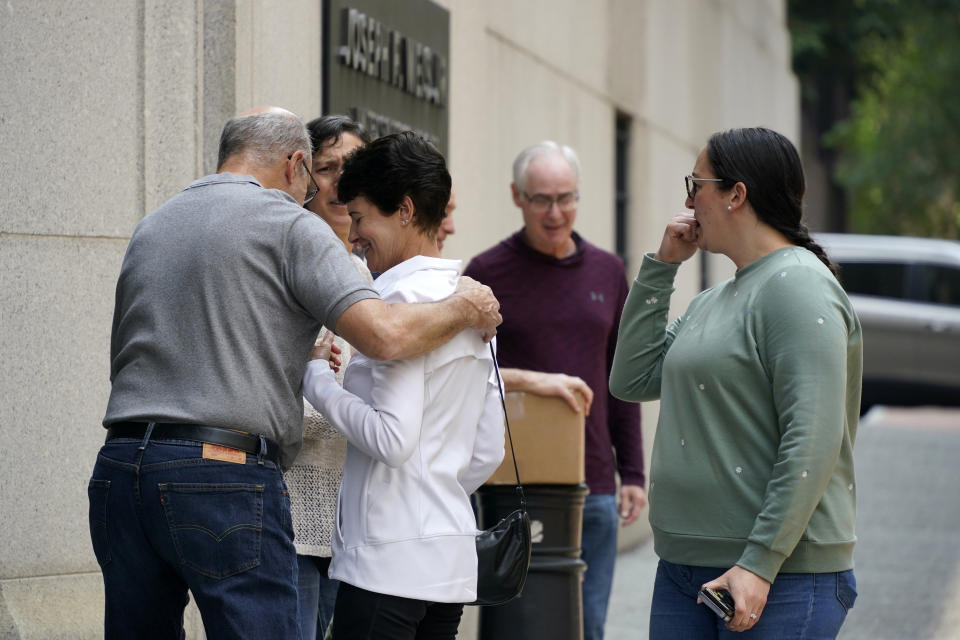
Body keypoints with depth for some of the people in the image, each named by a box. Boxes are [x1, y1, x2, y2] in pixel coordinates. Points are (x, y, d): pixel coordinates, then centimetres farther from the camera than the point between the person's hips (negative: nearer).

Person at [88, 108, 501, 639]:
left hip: (119, 464, 6)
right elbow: (384, 335, -12)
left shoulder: (149, 229, 21)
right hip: (224, 473, -6)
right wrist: (466, 308, 8)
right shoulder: (288, 223, 1)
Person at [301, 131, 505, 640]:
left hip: (390, 560, -9)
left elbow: (393, 439, -19)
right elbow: (488, 452, 18)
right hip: (452, 558, 9)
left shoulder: (405, 297, -12)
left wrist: (315, 377, -8)